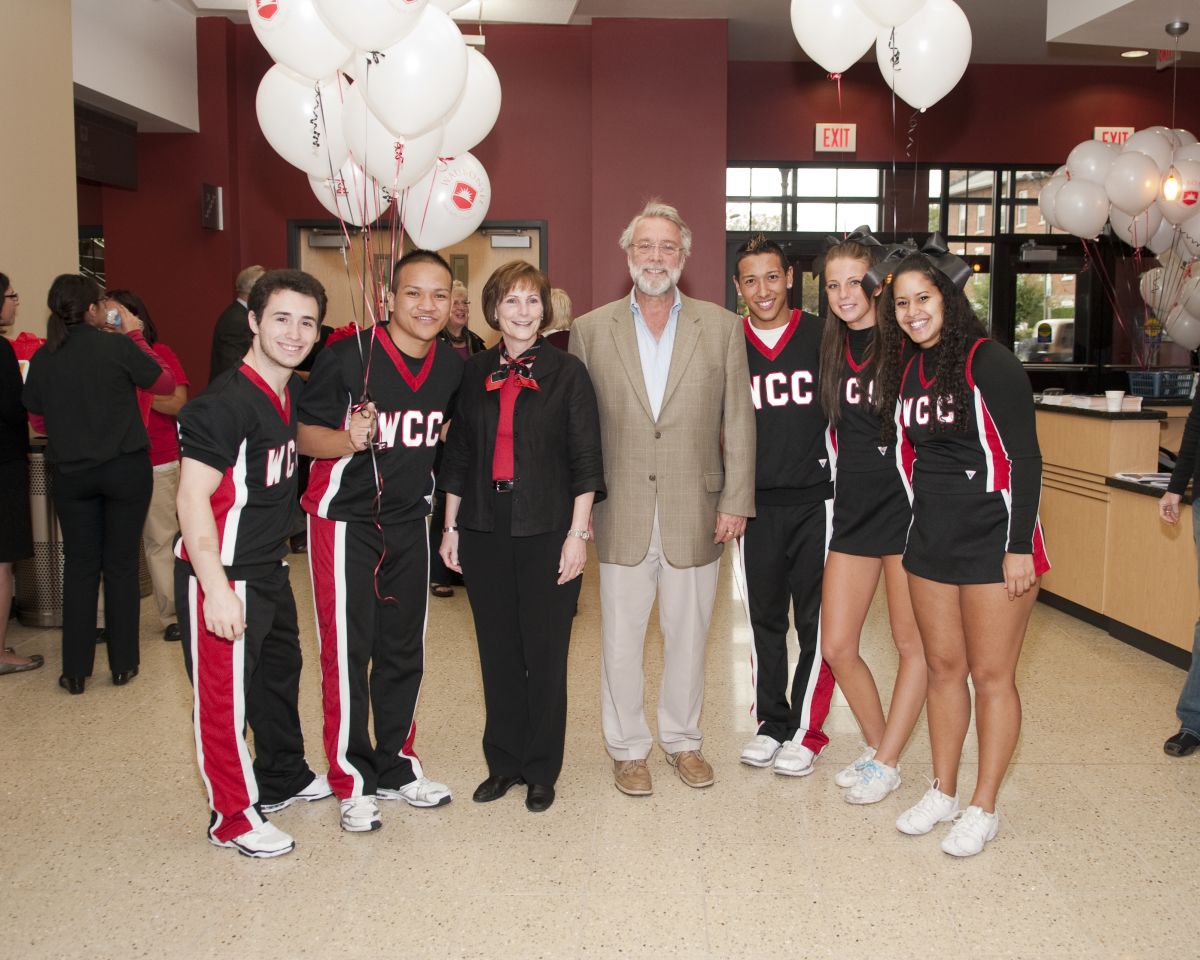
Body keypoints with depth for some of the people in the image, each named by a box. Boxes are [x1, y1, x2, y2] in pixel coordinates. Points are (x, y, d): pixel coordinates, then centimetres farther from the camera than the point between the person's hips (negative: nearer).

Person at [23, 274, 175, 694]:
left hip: (70, 474, 3)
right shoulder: (117, 346, -13)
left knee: (79, 566, 12)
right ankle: (123, 663, 16)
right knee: (121, 564, 8)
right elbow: (166, 384, 0)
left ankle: (75, 670, 15)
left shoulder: (43, 357, -2)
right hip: (126, 469, -3)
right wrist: (135, 337, 5)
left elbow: (39, 422, 8)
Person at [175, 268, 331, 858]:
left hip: (269, 567, 10)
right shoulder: (226, 402, -21)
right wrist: (215, 587, -27)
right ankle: (233, 817, 20)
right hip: (222, 575, -10)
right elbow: (193, 496, -23)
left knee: (280, 670, 24)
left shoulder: (292, 393, 5)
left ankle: (283, 778, 44)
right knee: (225, 694, 2)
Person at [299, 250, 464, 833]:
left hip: (409, 522, 5)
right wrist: (350, 440, -30)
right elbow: (304, 434, -13)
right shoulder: (349, 357, -16)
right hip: (345, 520, -5)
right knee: (348, 653, -2)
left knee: (404, 652, 13)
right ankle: (353, 783, 13)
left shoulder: (452, 367, 0)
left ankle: (396, 767, 29)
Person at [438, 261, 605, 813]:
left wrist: (578, 532, -9)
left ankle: (541, 769, 19)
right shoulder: (474, 374, 8)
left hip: (547, 531, -3)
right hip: (485, 529, 3)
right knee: (497, 650, 10)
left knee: (545, 653, 4)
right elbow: (457, 455, 12)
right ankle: (503, 762, 25)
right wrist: (451, 526, 9)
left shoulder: (567, 374, -1)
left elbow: (585, 460, -4)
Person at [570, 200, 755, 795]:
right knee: (621, 639, 9)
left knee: (688, 635, 13)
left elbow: (738, 421, 3)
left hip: (694, 513, 1)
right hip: (622, 515, 0)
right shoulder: (591, 329, 2)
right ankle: (627, 747, 27)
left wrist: (736, 501, -2)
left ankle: (683, 739, 33)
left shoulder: (721, 327, 2)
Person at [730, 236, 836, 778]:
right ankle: (771, 723, 26)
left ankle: (807, 732, 16)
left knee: (816, 622, 3)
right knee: (763, 619, 11)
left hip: (816, 500, -2)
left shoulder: (822, 337, -1)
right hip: (756, 504, 2)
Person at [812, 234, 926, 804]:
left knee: (912, 643, 6)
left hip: (905, 507, -6)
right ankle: (878, 747, 26)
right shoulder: (831, 347, 7)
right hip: (852, 511, 6)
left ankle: (886, 763, 19)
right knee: (837, 646, 6)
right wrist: (840, 490, 13)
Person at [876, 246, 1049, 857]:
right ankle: (942, 793, 26)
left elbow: (1024, 458, -13)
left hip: (992, 541, -6)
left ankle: (983, 809, 15)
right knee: (942, 668, 13)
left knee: (991, 674, 2)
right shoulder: (907, 371, 9)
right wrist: (919, 525, 11)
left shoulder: (989, 364, -11)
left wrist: (1020, 545, -15)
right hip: (930, 542, 7)